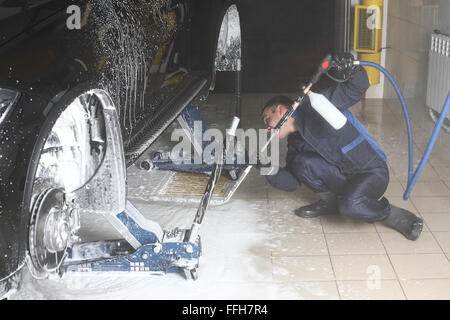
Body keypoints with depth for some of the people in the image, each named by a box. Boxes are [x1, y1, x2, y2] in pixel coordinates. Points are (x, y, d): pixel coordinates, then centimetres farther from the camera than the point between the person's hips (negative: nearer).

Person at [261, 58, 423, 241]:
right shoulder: (295, 141, 9)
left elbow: (357, 88, -19)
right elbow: (292, 183, 4)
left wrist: (353, 68, -38)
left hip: (372, 172, -6)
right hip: (342, 177, 7)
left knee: (349, 205, -34)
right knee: (300, 162, -13)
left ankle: (393, 215, -6)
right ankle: (329, 201, 9)